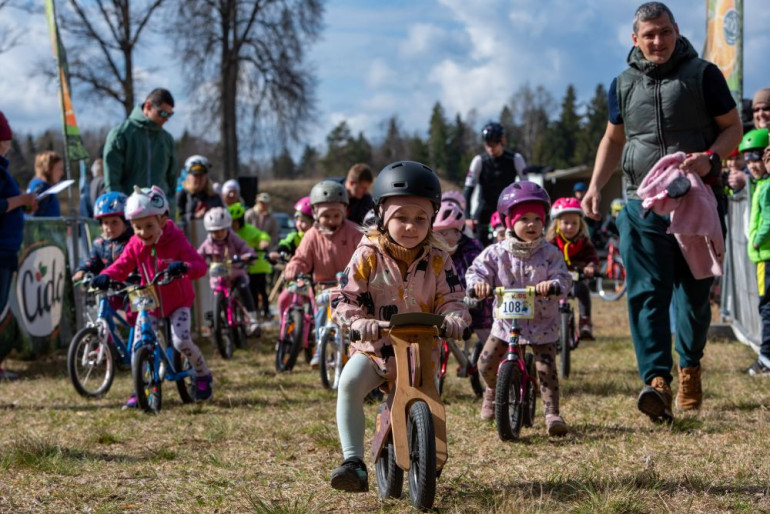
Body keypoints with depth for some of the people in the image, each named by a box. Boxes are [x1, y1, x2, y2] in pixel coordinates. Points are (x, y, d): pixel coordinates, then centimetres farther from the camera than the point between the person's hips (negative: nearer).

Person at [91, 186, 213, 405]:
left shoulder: (176, 241, -19)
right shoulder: (135, 245, -7)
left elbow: (200, 265, -28)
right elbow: (122, 266, -6)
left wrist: (184, 267, -51)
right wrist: (105, 276, -28)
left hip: (178, 302, -4)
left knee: (181, 340, -21)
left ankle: (203, 375, 6)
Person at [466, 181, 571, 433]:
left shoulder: (550, 253, -7)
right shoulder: (497, 252, -4)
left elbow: (563, 277, -14)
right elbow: (476, 269, -6)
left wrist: (553, 284, -37)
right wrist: (478, 282, -29)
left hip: (541, 321, -2)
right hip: (506, 319, 2)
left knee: (546, 367, -13)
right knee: (486, 364, 3)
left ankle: (552, 413, -6)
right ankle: (493, 390, 36)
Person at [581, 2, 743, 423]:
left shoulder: (703, 75, 2)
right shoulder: (624, 85, 11)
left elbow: (733, 127, 4)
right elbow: (613, 139, 23)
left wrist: (711, 157, -16)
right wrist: (595, 185, 10)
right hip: (642, 206, 2)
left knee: (694, 291, 7)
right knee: (646, 293, -12)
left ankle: (690, 366, 28)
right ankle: (657, 381, -20)